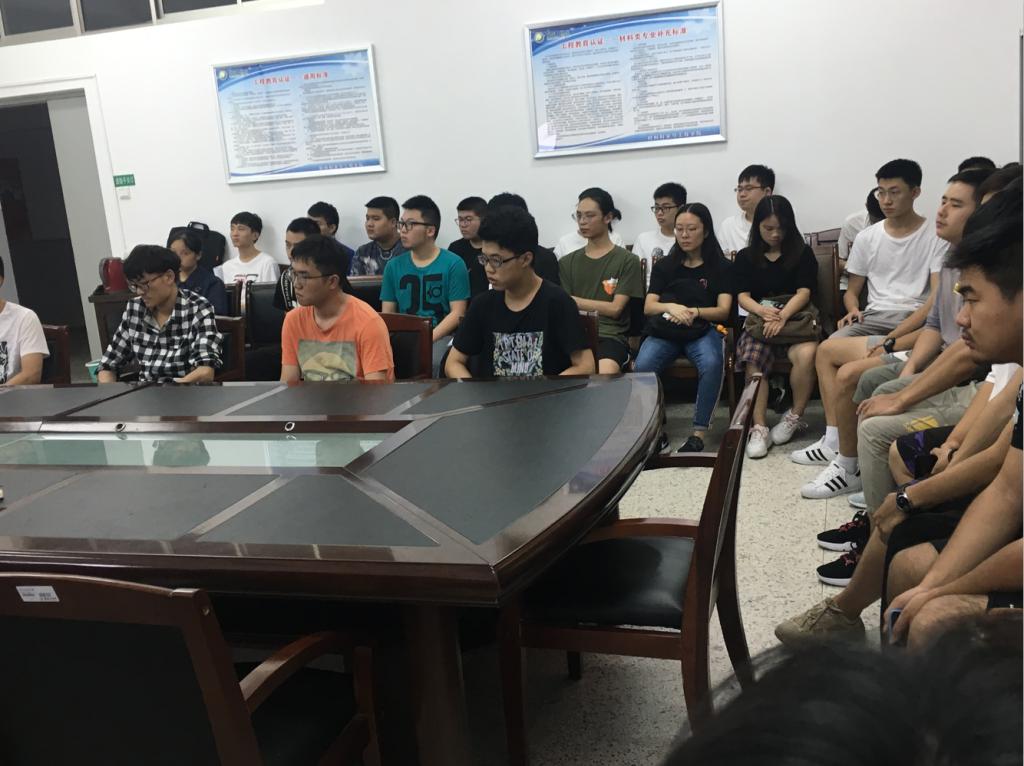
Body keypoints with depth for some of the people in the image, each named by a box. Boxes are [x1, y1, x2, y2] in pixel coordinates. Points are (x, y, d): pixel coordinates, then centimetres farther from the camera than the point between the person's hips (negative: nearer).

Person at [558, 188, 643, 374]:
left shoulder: (627, 260, 8)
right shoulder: (567, 263, 19)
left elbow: (615, 308, 1)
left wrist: (574, 301, -1)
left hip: (610, 336, -2)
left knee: (604, 377, -36)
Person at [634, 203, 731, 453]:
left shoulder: (721, 267, 10)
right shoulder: (663, 265, 17)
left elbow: (723, 310, 0)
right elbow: (648, 306, 7)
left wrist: (693, 312, -20)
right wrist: (671, 307, -16)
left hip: (703, 330, -2)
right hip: (664, 331, 2)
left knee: (712, 364, -37)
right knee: (642, 367, -31)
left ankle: (698, 434, -29)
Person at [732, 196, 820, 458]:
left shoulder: (802, 254, 10)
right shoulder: (745, 257, 14)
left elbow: (804, 292, -3)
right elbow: (743, 296, 3)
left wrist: (783, 315, -23)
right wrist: (763, 311, -21)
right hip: (759, 322, 1)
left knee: (807, 354, -34)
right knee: (753, 362, -32)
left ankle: (794, 416, -13)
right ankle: (759, 428, -29)